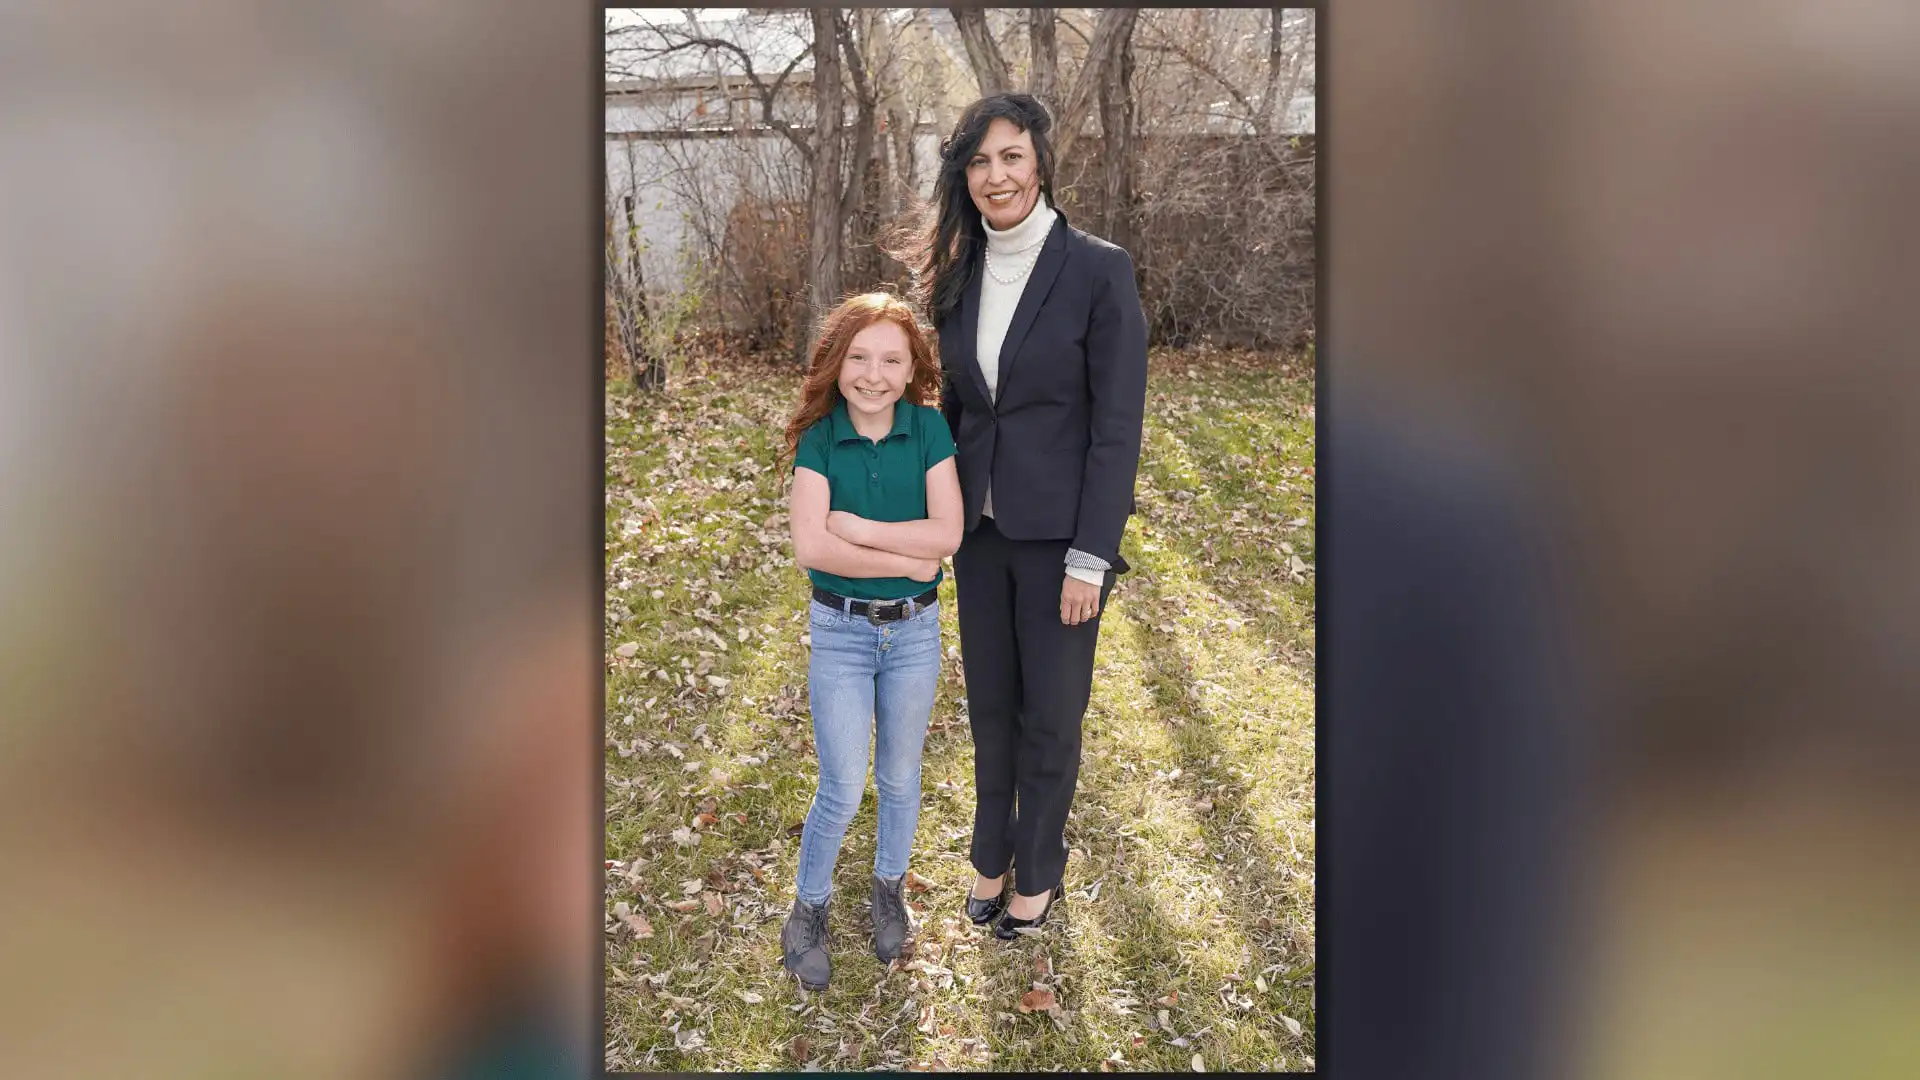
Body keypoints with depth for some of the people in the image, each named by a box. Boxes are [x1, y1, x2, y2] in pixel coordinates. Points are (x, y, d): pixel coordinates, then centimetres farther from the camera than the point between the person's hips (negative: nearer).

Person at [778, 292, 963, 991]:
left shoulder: (929, 430, -7)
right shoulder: (818, 439, -11)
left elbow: (947, 532, -17)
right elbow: (810, 548, -22)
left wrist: (855, 527, -21)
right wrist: (906, 560, -20)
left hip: (915, 629, 2)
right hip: (839, 631, -1)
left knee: (900, 777, 16)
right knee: (842, 792, -1)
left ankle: (889, 889, 39)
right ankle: (808, 909, 22)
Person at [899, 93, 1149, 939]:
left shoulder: (1098, 271, -12)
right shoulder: (958, 273, 3)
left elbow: (1118, 427, -13)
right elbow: (955, 404, 11)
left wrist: (1090, 557, -15)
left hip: (1060, 535, -4)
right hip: (980, 530, 5)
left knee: (1050, 714, 10)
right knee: (989, 707, 16)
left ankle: (1038, 873, 29)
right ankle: (992, 856, 35)